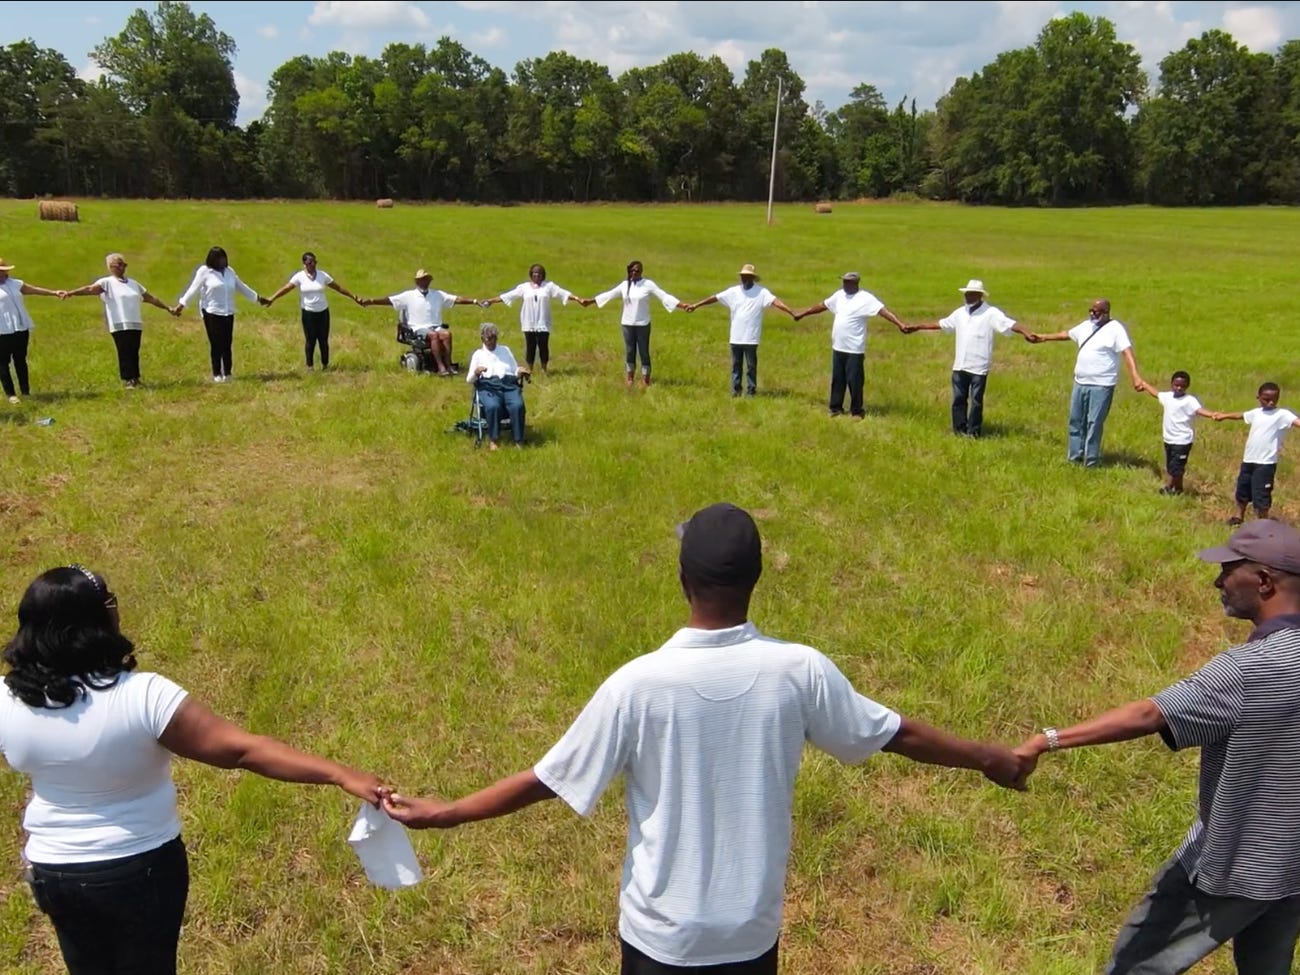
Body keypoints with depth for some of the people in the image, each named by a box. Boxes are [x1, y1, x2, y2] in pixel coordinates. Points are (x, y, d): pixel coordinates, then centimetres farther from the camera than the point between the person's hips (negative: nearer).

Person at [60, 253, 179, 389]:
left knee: (134, 352, 6)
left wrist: (168, 309, 27)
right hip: (119, 325, -5)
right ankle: (128, 380, -4)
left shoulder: (133, 283, 19)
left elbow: (151, 298, 25)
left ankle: (135, 378, 14)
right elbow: (90, 288, -13)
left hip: (135, 324, 5)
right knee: (124, 352, -7)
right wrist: (71, 293, -29)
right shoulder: (107, 282, 2)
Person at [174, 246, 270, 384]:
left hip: (228, 313, 4)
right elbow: (193, 289, -9)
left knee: (227, 344, 5)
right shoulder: (204, 271, -6)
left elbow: (241, 287, 19)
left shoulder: (229, 271, 10)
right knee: (216, 344, -1)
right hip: (211, 313, -4)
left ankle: (228, 373, 14)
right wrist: (181, 304, -18)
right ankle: (217, 374, 9)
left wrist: (257, 298, 23)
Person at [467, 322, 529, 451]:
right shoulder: (478, 354, 21)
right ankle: (494, 439, -24)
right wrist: (476, 373, -13)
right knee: (492, 406, -37)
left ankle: (518, 440, -27)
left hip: (509, 385, 2)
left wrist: (520, 372, -4)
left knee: (518, 405, -33)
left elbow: (515, 372, 21)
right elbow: (469, 379, 11)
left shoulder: (505, 350, 28)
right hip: (488, 387, -1)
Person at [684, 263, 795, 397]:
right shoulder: (733, 291, 5)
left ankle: (750, 391, 10)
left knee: (751, 366, 3)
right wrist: (695, 305, 6)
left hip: (751, 338, -4)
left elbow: (776, 302, -18)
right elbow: (715, 298, 7)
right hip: (735, 337, 4)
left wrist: (792, 313, -30)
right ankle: (735, 390, 18)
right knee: (736, 365, 10)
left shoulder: (761, 292, -5)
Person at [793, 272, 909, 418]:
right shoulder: (839, 295, 9)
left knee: (854, 381, -1)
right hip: (837, 347, 7)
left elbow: (883, 311, -21)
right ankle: (836, 408, 25)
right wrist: (803, 314, 29)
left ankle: (857, 411, 11)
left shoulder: (865, 298, -13)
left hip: (854, 350, -7)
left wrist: (899, 324, -34)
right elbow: (822, 305, 21)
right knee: (837, 380, 14)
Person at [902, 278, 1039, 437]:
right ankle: (959, 429, 22)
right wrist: (916, 327, 21)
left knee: (976, 400, 3)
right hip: (960, 366, 5)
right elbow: (940, 324, 20)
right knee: (959, 399, 10)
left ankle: (973, 432, 13)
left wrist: (1026, 332, -37)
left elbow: (1010, 324, -19)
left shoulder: (991, 313, -8)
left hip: (979, 367, -5)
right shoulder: (960, 313, 11)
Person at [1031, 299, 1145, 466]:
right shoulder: (1086, 326, 10)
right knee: (1076, 421, 14)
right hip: (1080, 383, 8)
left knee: (1094, 423, -3)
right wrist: (1044, 338, 38)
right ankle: (1074, 457, 26)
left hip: (1101, 385, -8)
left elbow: (1127, 352, -24)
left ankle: (1090, 461, 5)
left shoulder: (1115, 329, -13)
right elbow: (1067, 334, 28)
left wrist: (1136, 377, -37)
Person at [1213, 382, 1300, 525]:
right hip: (1248, 459, 7)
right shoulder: (1256, 413, 8)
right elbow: (1240, 415, 27)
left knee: (1261, 495, -4)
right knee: (1242, 489, 21)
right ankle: (1239, 516, 39)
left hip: (1266, 462, -7)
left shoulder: (1282, 414, -12)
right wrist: (1224, 416, 41)